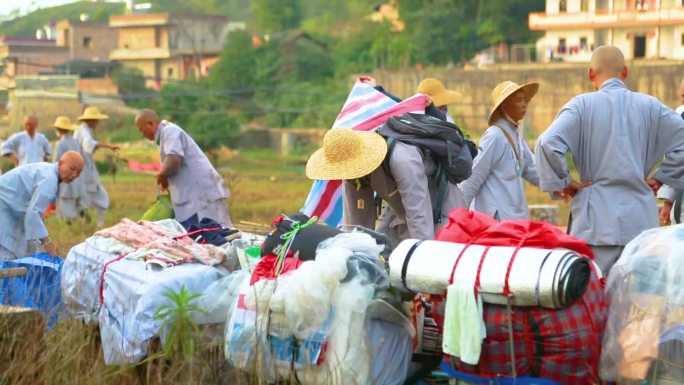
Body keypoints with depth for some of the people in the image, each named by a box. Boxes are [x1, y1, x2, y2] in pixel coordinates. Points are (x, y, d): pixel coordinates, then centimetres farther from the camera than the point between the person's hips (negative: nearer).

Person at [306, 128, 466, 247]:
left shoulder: (402, 161, -36)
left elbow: (419, 217, -38)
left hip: (441, 214, -7)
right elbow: (354, 220, -6)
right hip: (400, 215, 7)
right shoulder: (352, 169, -13)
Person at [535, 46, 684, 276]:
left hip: (597, 218, -3)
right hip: (641, 220, 3)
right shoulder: (650, 106, 6)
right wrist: (661, 178, 10)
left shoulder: (582, 104, -2)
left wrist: (560, 183, -2)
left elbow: (548, 143, -16)